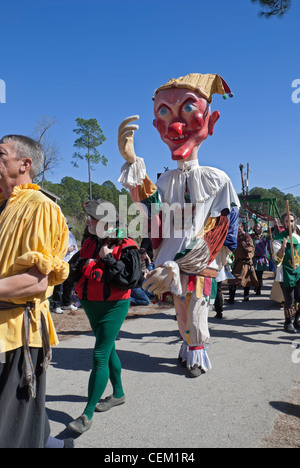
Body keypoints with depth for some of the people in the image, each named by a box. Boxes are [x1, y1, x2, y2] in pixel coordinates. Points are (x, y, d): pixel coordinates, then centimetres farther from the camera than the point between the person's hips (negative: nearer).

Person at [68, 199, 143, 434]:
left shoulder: (125, 247, -15)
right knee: (109, 351, 20)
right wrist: (82, 266, -5)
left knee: (100, 357, -7)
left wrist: (108, 259, -23)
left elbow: (131, 279, -22)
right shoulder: (89, 243, 6)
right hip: (91, 306, 8)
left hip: (113, 306, -8)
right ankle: (119, 394, 39)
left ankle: (88, 414, 4)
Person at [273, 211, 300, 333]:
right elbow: (279, 257, -16)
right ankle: (288, 323, 13)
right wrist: (283, 247, -33)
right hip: (286, 274, -5)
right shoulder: (279, 238, -6)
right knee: (289, 301, -2)